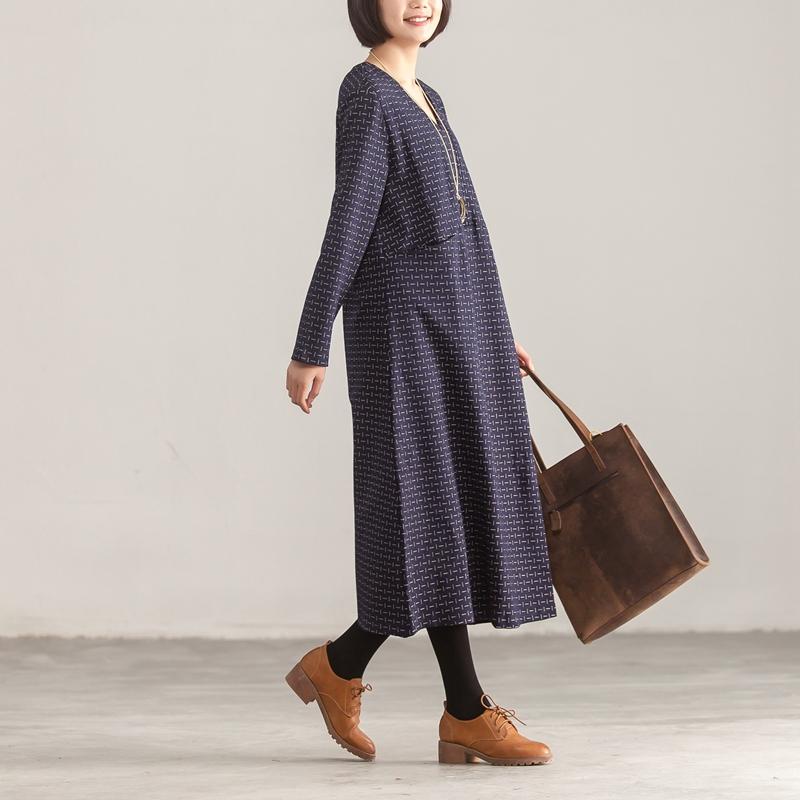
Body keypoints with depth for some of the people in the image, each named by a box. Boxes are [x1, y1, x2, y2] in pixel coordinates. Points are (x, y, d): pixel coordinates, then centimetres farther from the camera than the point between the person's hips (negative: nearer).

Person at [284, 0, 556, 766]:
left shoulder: (425, 100, 19)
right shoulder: (366, 92, -9)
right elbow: (349, 223, -14)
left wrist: (493, 329, 26)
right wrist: (311, 347, -16)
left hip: (453, 325, 9)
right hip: (406, 327, -9)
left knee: (467, 506, 6)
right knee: (439, 506, -6)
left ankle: (339, 667, 15)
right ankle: (467, 712, 1)